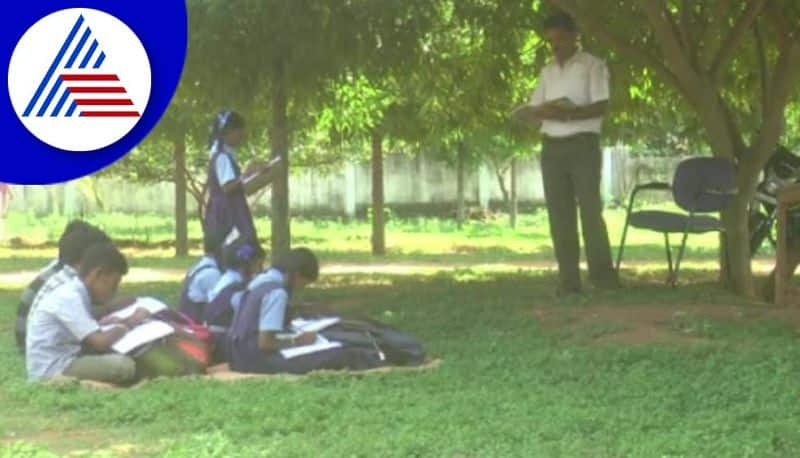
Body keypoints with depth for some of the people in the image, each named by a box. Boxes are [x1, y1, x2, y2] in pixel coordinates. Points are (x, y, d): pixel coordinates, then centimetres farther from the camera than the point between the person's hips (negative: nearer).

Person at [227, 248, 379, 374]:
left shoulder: (262, 280, 11)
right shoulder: (277, 292, -17)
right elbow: (264, 343, -21)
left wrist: (293, 338, 10)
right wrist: (297, 341, -7)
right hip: (256, 359, -10)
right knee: (335, 357, -13)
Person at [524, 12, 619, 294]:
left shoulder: (593, 66, 0)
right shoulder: (548, 71, 17)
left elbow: (601, 107, -10)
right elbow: (534, 109, 12)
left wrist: (569, 114, -23)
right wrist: (547, 112, -12)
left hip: (582, 144, -5)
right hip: (552, 147, 5)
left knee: (590, 209, -9)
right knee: (559, 214, 2)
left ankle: (602, 273, -5)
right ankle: (568, 278, 3)